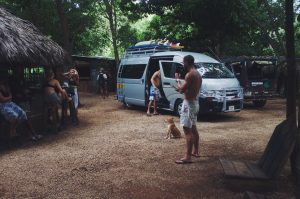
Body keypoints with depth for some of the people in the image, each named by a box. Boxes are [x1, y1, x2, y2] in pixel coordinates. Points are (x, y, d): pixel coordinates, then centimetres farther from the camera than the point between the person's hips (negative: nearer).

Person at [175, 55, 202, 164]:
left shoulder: (190, 74, -18)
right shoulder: (198, 74, 13)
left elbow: (181, 89, -18)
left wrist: (177, 80, -3)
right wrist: (182, 87, 15)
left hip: (189, 103, -10)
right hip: (195, 102, 10)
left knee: (188, 130, -12)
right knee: (193, 128, 20)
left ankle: (188, 157, -13)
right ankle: (196, 151, 31)